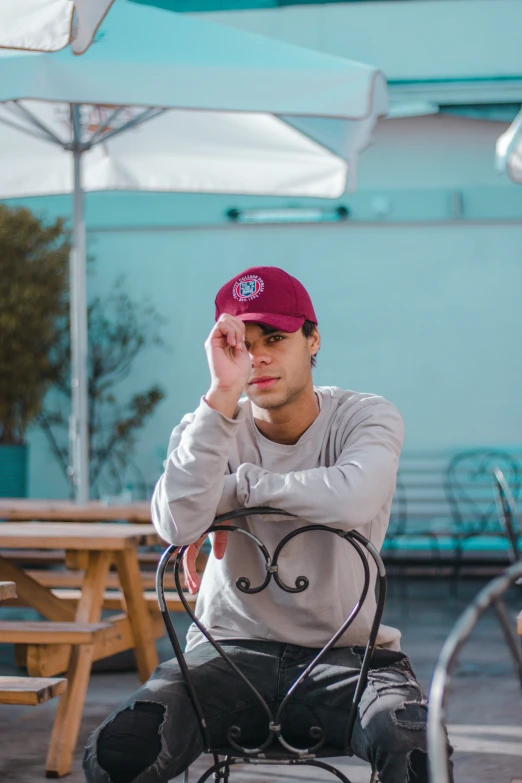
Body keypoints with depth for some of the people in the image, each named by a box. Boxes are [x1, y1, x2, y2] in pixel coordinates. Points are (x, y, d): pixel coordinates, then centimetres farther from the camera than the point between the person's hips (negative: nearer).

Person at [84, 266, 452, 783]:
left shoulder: (367, 418, -1)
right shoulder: (210, 427, 2)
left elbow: (353, 499, -26)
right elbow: (178, 527, -21)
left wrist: (233, 488, -15)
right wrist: (223, 394, -25)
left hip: (345, 651, -1)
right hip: (232, 649, 1)